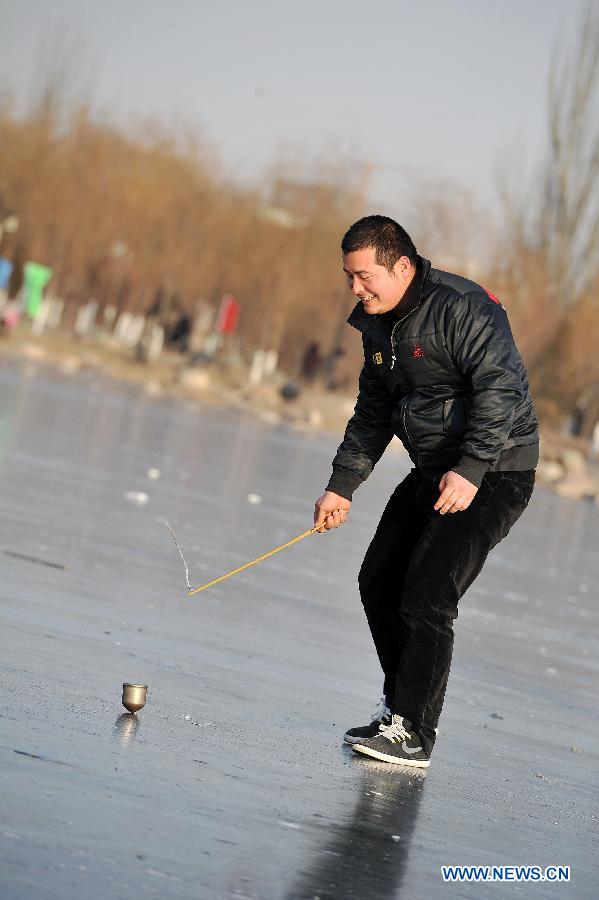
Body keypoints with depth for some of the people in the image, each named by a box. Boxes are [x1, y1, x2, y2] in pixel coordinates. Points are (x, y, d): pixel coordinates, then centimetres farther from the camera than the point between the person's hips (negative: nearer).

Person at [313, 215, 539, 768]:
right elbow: (373, 414, 17)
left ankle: (413, 734, -11)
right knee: (379, 583, 10)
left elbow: (501, 389, -27)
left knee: (428, 594, -17)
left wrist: (471, 469, -34)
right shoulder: (378, 326, 8)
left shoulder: (461, 307, -21)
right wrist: (342, 487, 11)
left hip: (494, 473, -10)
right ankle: (401, 706, 23)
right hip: (434, 471, 10)